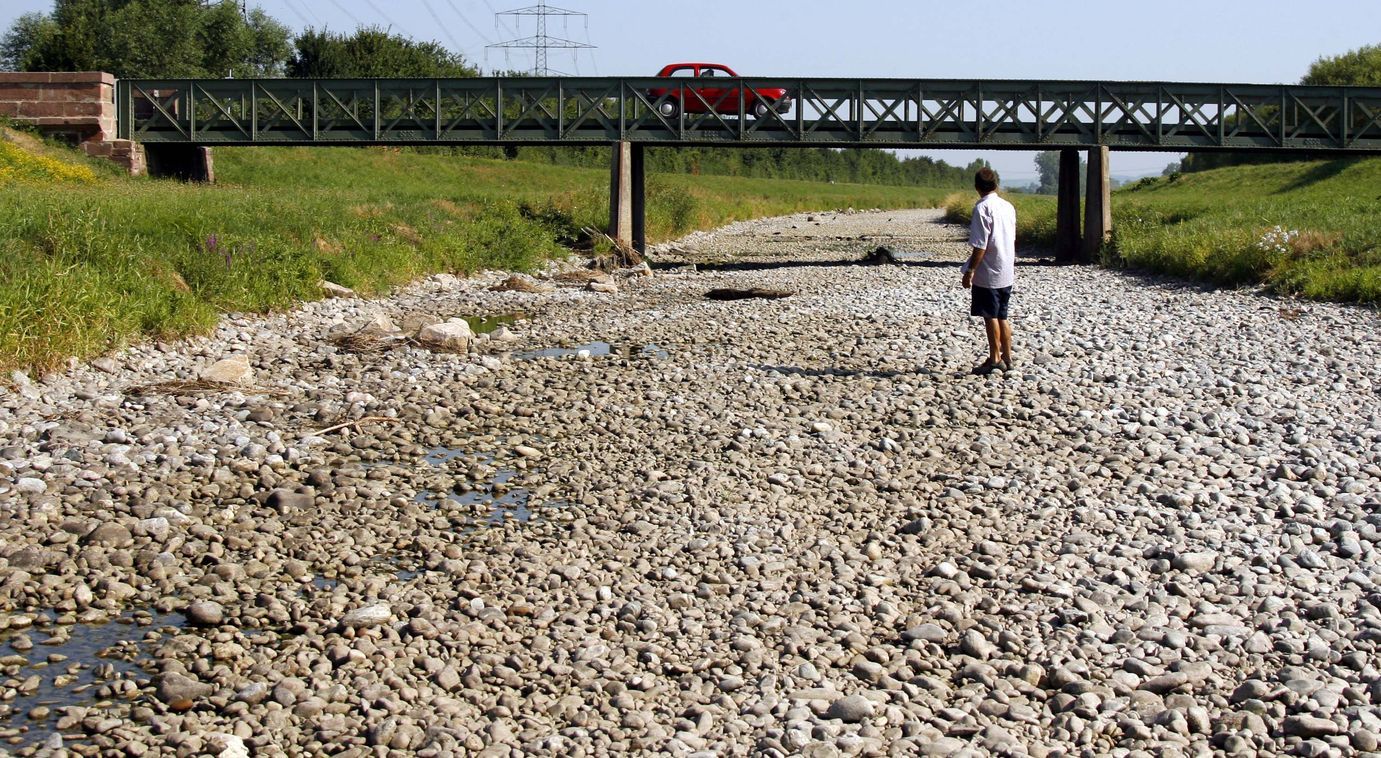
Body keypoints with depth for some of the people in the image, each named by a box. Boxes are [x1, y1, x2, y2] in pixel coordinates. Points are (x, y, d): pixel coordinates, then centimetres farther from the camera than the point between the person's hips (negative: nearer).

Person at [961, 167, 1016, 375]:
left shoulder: (982, 208, -16)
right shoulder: (1008, 206, 7)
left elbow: (980, 245, -19)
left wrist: (970, 270, -14)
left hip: (988, 273, -7)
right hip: (1007, 273, 7)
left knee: (991, 317, 1)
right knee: (1002, 316, 14)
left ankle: (995, 359, 6)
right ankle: (1007, 357, 18)